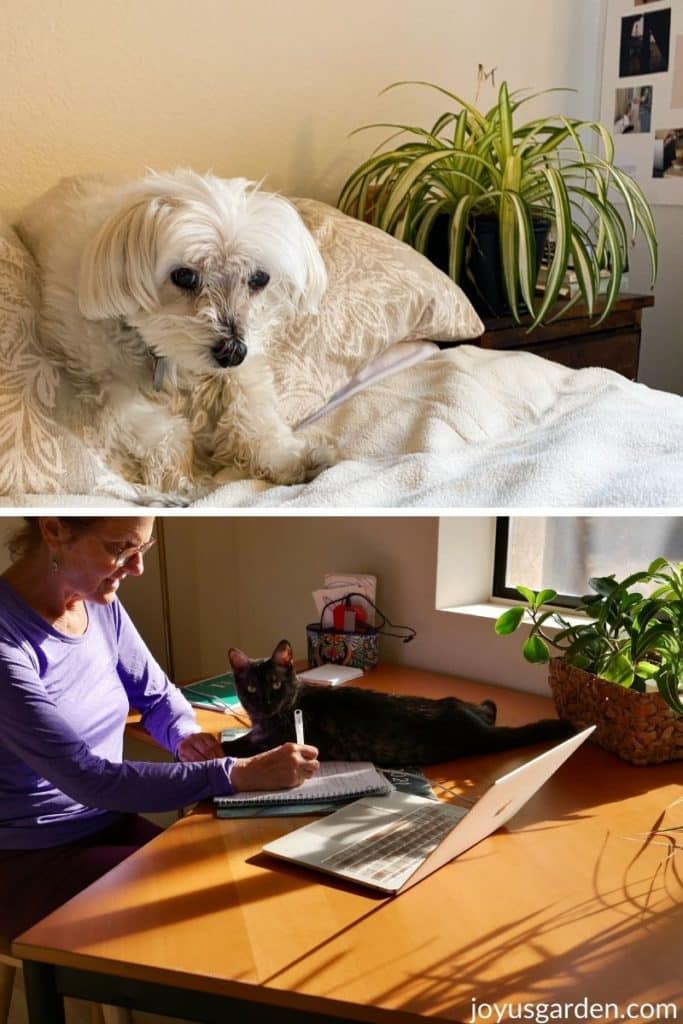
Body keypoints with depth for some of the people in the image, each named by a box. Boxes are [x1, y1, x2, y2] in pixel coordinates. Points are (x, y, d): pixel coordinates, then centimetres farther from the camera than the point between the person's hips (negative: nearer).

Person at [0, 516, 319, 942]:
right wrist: (240, 774, -32)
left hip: (110, 823, 6)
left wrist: (186, 735, -10)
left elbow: (158, 695, 12)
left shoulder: (102, 607, -2)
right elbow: (90, 777, -29)